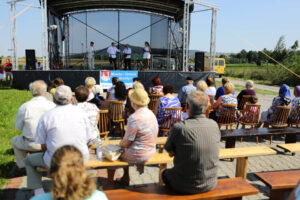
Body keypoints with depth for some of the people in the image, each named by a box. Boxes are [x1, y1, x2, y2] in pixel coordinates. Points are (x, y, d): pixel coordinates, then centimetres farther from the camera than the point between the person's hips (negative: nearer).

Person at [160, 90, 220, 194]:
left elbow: (169, 151, -6)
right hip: (210, 184, 4)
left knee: (163, 173, 27)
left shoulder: (179, 127, -23)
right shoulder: (214, 125, -9)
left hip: (185, 187, -4)